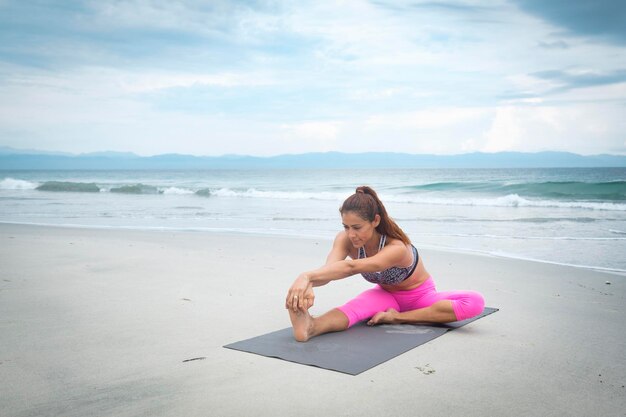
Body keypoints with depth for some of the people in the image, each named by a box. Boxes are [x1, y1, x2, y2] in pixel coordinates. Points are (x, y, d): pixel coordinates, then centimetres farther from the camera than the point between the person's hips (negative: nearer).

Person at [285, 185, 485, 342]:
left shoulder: (397, 248, -37)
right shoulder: (345, 239, -22)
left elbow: (351, 267, -54)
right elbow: (329, 269, -42)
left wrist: (306, 276, -69)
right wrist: (308, 285, -66)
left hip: (420, 298, -2)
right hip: (385, 296, 2)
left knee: (475, 302, -31)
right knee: (356, 306, -35)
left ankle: (398, 317, -30)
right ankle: (310, 327, -62)